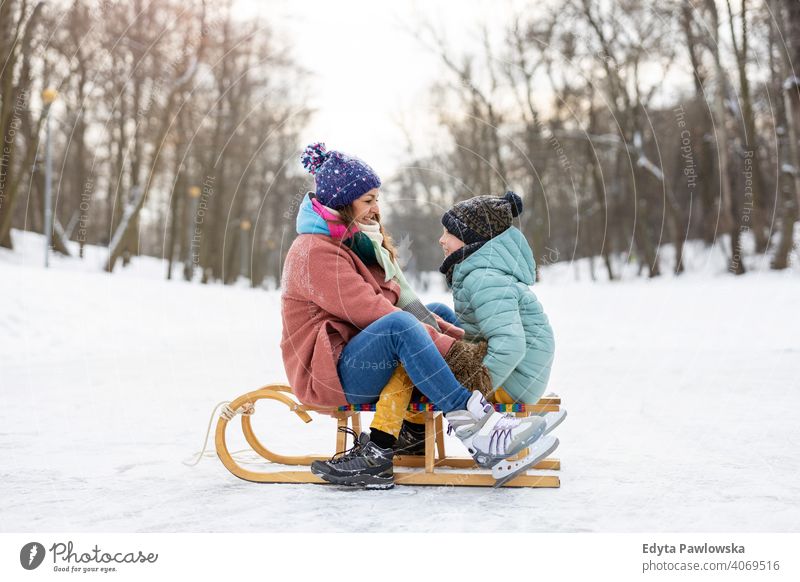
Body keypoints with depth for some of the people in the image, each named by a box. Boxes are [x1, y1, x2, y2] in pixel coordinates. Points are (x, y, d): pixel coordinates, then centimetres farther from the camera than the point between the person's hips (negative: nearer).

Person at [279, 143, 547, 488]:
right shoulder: (315, 252, -15)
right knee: (399, 325, -34)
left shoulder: (356, 240, 17)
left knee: (439, 315, 8)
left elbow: (396, 298, 13)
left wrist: (436, 323, -5)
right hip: (328, 373, -10)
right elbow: (370, 310, -24)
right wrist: (447, 346, -26)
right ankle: (474, 425, -37)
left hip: (361, 354, 10)